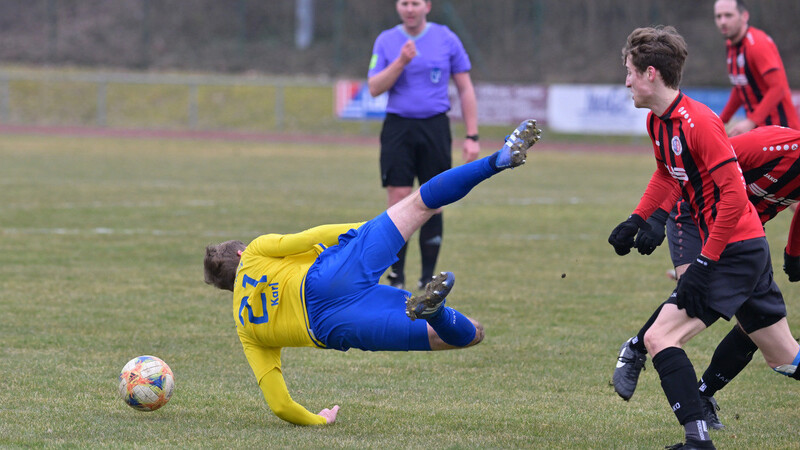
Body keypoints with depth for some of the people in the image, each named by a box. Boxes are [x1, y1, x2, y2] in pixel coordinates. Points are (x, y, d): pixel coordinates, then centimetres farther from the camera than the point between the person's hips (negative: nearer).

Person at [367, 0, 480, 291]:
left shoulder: (446, 39, 3)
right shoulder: (386, 41, 5)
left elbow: (465, 89, 6)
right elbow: (374, 88, -2)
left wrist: (472, 137, 0)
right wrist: (401, 62, -17)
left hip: (435, 128, 0)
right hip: (398, 128, 0)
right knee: (399, 204, -7)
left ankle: (428, 280, 8)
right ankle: (396, 280, 0)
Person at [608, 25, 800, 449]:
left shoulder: (698, 122, -21)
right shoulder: (657, 121, 8)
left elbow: (734, 194, -23)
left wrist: (705, 263, -22)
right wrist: (637, 219, 15)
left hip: (735, 251, -10)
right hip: (749, 251, 10)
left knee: (659, 337, -13)